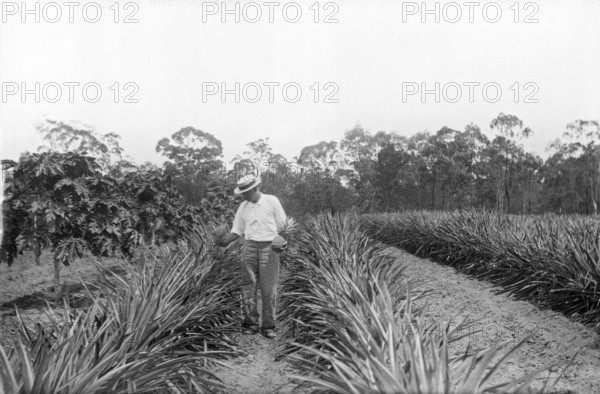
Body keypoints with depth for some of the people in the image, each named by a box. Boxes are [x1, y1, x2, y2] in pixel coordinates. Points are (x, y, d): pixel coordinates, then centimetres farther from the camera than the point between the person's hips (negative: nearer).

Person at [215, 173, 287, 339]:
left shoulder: (272, 201, -1)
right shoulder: (243, 207, 9)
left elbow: (283, 225, 2)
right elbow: (237, 230, 13)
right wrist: (226, 240, -6)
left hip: (269, 247, -3)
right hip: (249, 246, 3)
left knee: (269, 288, -1)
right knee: (248, 285, -2)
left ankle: (268, 326, 7)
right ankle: (251, 323, 7)